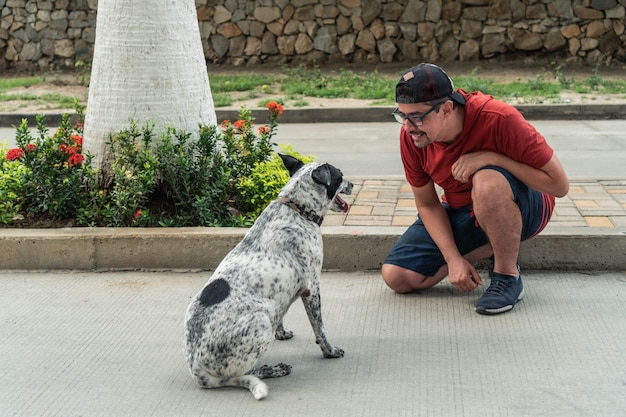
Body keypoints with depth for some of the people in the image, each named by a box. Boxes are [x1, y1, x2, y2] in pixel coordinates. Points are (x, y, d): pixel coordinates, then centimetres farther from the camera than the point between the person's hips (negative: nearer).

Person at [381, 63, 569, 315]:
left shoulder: (498, 119, -31)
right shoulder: (410, 136, -16)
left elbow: (559, 185, -27)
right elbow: (427, 204, -4)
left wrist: (492, 158, -34)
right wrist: (454, 259, -17)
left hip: (521, 207, -5)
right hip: (460, 214, 5)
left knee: (487, 181, -40)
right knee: (396, 277, -9)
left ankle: (508, 277, -17)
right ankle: (493, 249, 5)